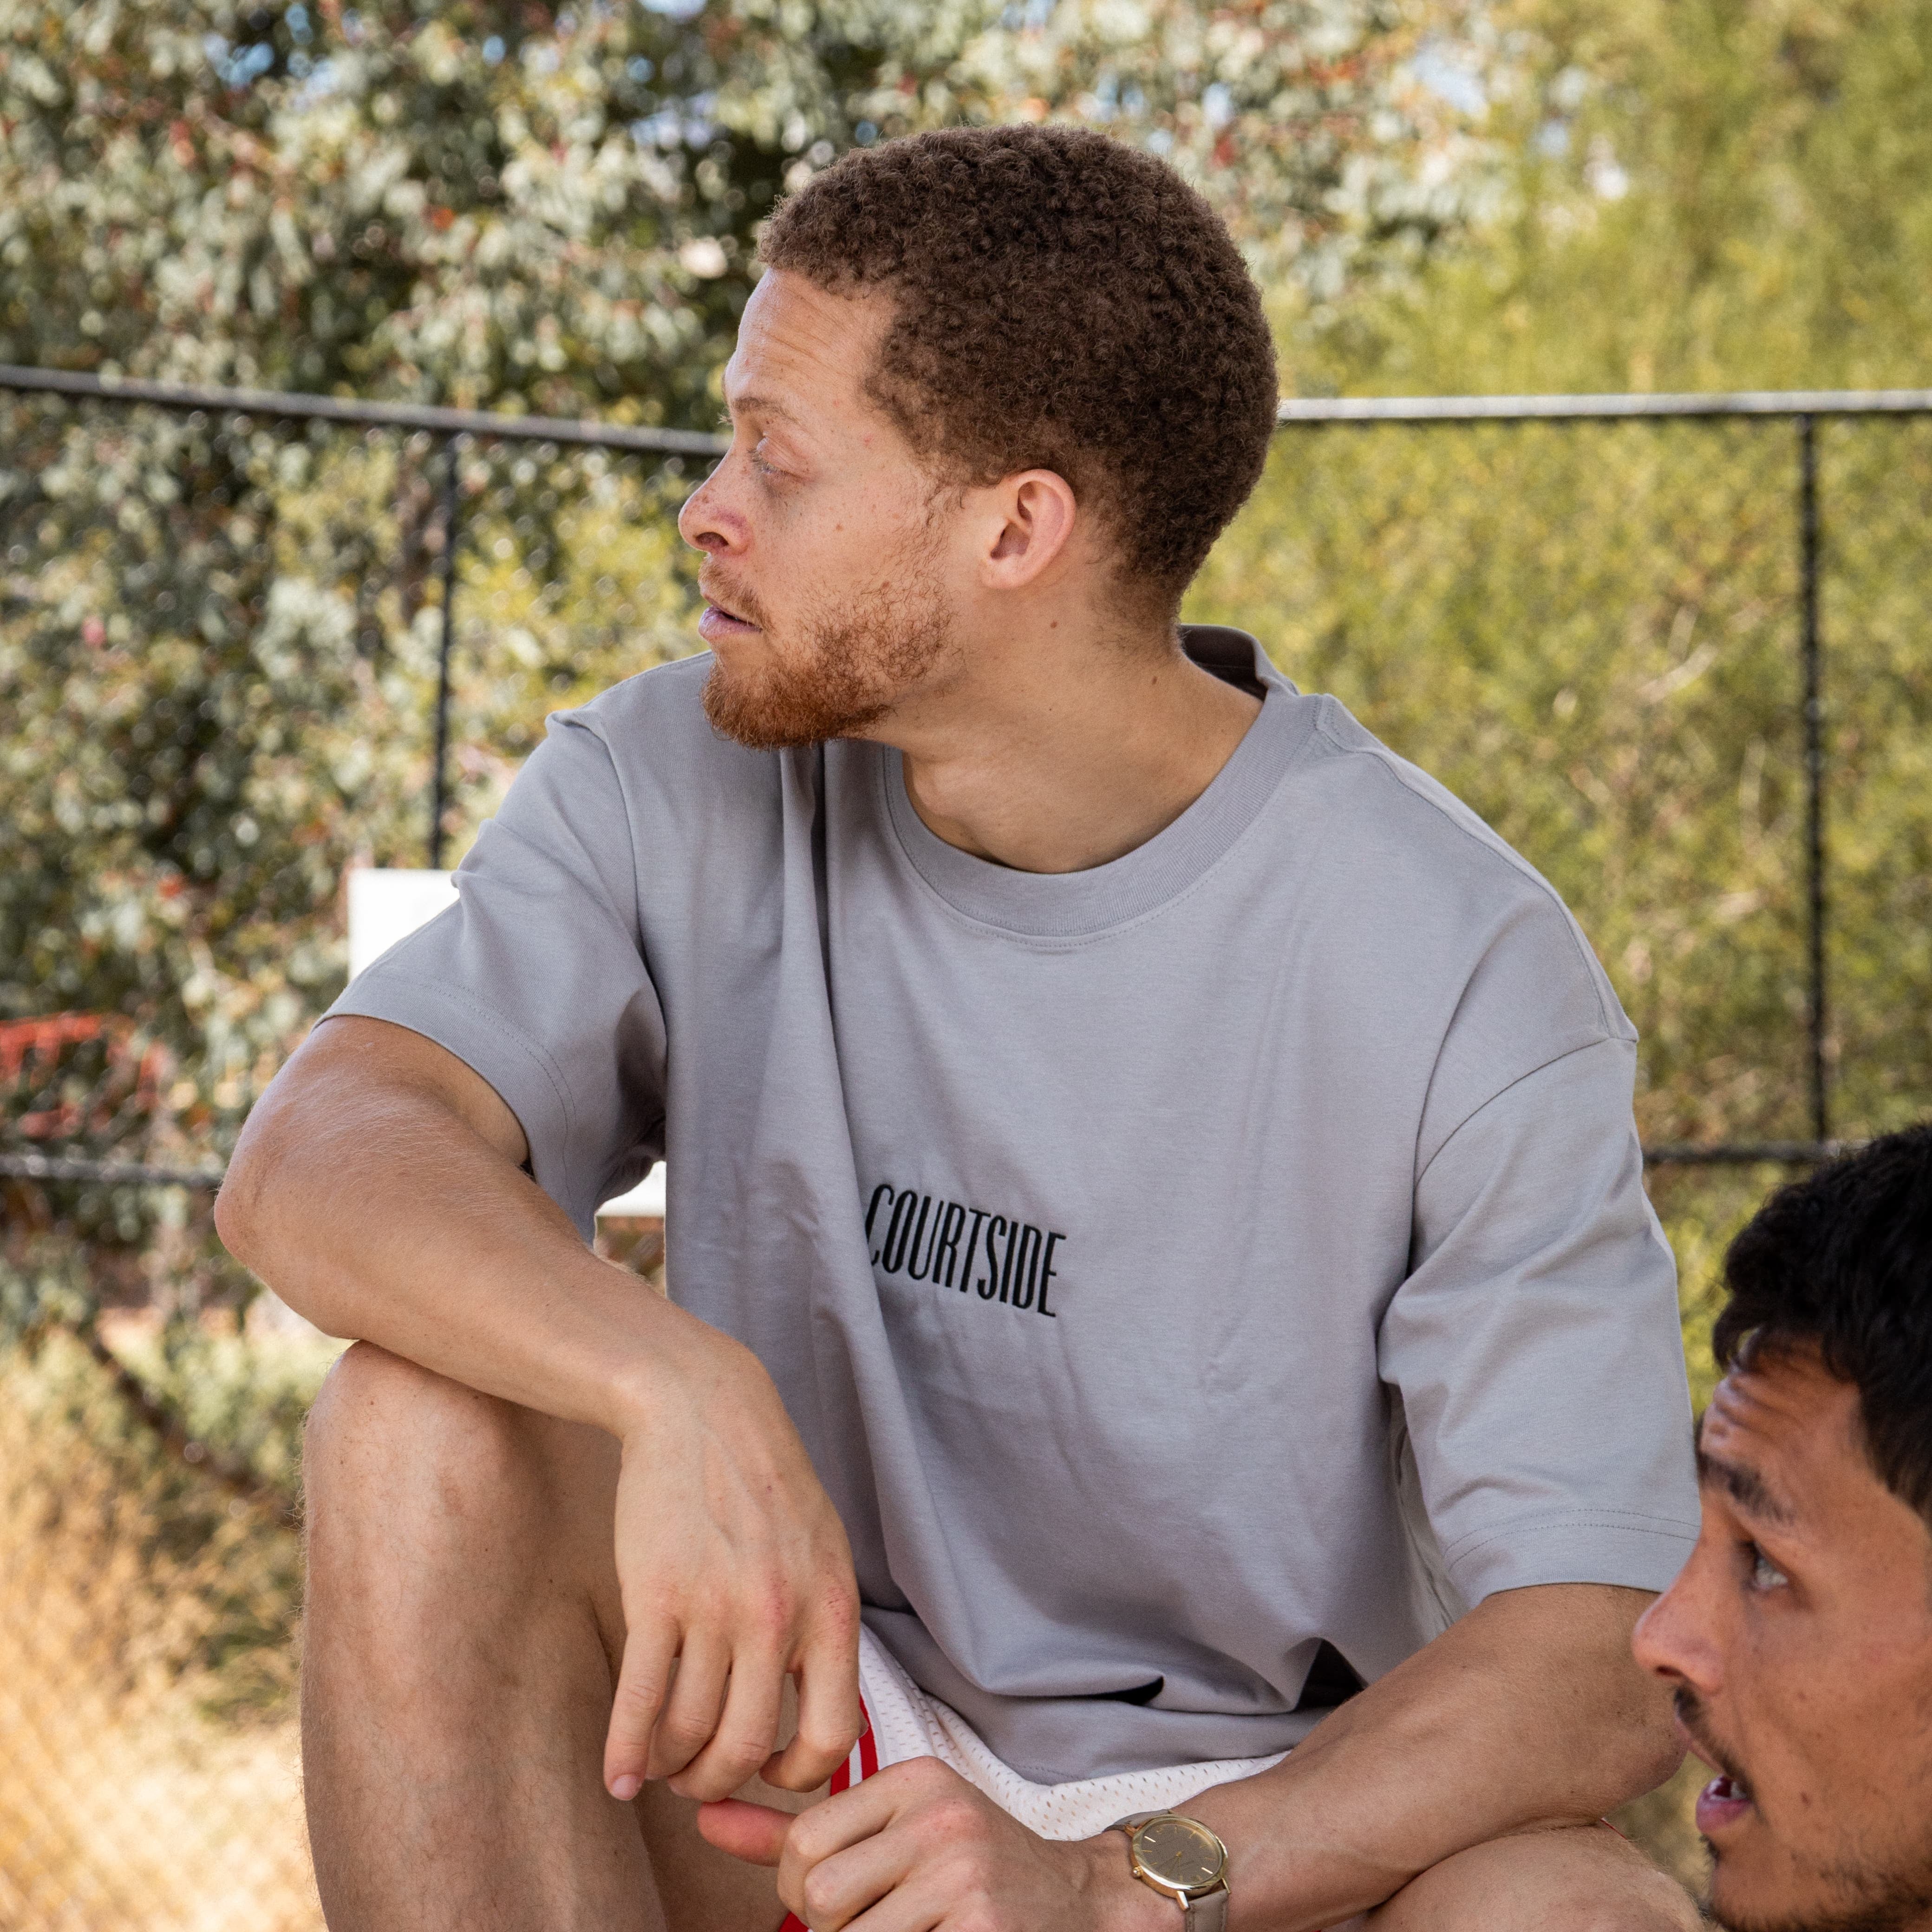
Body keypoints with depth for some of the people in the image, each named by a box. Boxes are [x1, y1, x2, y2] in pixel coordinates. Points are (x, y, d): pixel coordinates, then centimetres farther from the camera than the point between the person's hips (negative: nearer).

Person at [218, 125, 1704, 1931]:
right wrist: (684, 1388, -41)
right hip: (815, 1735, 3)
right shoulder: (680, 787, -6)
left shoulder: (1463, 972, -17)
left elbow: (1599, 1669, -19)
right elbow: (312, 1165, -21)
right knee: (429, 1429, -25)